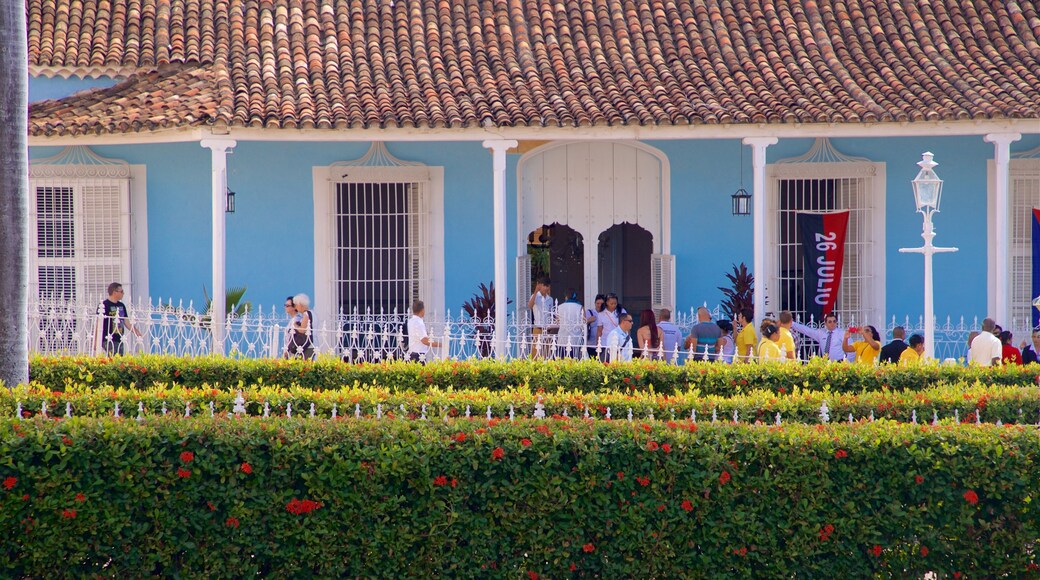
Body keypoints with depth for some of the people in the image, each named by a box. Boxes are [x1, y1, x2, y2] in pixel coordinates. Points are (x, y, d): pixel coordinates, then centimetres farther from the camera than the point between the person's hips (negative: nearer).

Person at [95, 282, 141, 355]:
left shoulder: (121, 305, 15)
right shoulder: (104, 305, -7)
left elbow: (126, 322, 19)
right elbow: (99, 324, -9)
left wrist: (136, 332, 8)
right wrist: (97, 341, -13)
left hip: (120, 340, 7)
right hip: (108, 341, -7)